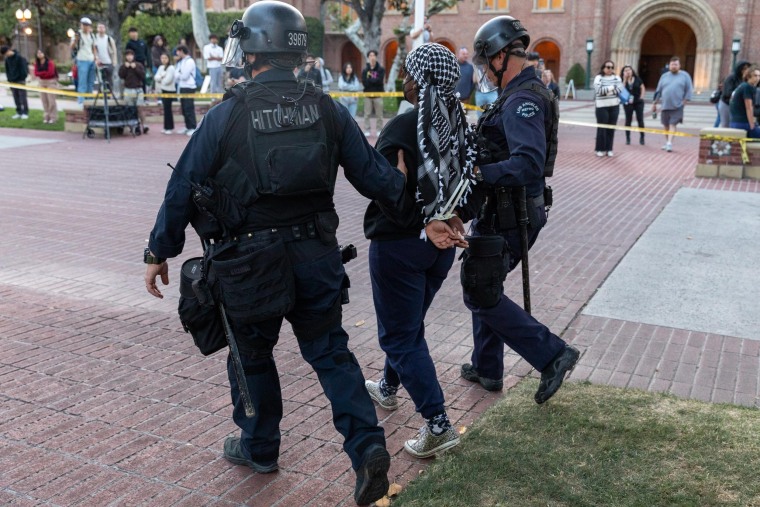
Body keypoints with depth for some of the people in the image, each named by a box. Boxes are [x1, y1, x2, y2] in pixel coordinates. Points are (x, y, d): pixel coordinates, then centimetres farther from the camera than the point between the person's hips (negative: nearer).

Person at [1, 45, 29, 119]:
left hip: (20, 80, -6)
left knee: (23, 97, -3)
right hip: (12, 81, 6)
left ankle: (25, 113, 2)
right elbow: (7, 70, 15)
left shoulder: (19, 58, -10)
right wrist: (9, 79, 7)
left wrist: (22, 79, -12)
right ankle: (19, 112, 12)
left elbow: (23, 69, -10)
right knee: (16, 98, 7)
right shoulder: (7, 59, 10)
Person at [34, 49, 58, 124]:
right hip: (42, 82, 6)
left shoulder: (50, 62, -12)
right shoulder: (37, 63, 6)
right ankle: (47, 117, 13)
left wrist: (41, 73, -10)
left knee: (51, 100, -8)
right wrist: (45, 73, -16)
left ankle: (53, 117, -2)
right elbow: (36, 73, -3)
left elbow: (50, 72, -21)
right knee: (44, 100, 5)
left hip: (51, 82, -6)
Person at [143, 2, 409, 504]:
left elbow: (183, 190, -5)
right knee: (329, 350, 14)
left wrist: (159, 253, 6)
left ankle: (259, 447, 36)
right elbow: (372, 171, 0)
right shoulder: (327, 109, -1)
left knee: (253, 354, 18)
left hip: (249, 262, -3)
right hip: (316, 253, 3)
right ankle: (367, 445, 3)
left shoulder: (226, 115, -9)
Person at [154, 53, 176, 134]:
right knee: (165, 109, 10)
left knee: (167, 109, -7)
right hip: (162, 90, 7)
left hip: (169, 91, -7)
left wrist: (160, 79, -2)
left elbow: (167, 80, -17)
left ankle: (170, 128, -1)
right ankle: (166, 127, 15)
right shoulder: (160, 67, 13)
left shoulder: (171, 68, -10)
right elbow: (156, 77, 4)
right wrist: (162, 77, -15)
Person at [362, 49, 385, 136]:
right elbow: (364, 82, -7)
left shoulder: (381, 69, 2)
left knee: (379, 114, 2)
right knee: (367, 114, 2)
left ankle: (379, 130, 10)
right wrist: (375, 80, -15)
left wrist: (370, 79, -9)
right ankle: (367, 130, 8)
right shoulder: (365, 70, 5)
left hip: (378, 95, -1)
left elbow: (380, 81, -12)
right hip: (367, 94, 1)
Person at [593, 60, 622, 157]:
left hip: (614, 106, 4)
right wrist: (612, 88, -11)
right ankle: (600, 149, 5)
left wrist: (606, 90, -14)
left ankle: (609, 149, 12)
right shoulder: (599, 78, -3)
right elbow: (599, 90, -17)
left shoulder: (616, 78, 9)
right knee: (602, 128, -3)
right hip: (602, 106, -4)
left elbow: (620, 89, -3)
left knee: (611, 128, 5)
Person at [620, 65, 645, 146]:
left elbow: (643, 88, 7)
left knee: (640, 119, 0)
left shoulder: (637, 79, 3)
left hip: (638, 102, 0)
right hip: (628, 103, 0)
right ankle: (628, 138, 12)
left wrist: (641, 97, -2)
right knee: (628, 120, 4)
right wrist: (625, 80, -14)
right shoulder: (623, 81, 2)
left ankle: (642, 137, 9)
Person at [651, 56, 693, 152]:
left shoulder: (685, 76, 3)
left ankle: (669, 143, -15)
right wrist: (654, 103, 13)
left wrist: (684, 101, -8)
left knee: (673, 124, -10)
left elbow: (689, 90, 1)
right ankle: (667, 142, 24)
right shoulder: (664, 76, 11)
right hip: (665, 105, 3)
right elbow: (658, 91, 14)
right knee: (666, 125, 10)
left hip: (677, 106, -3)